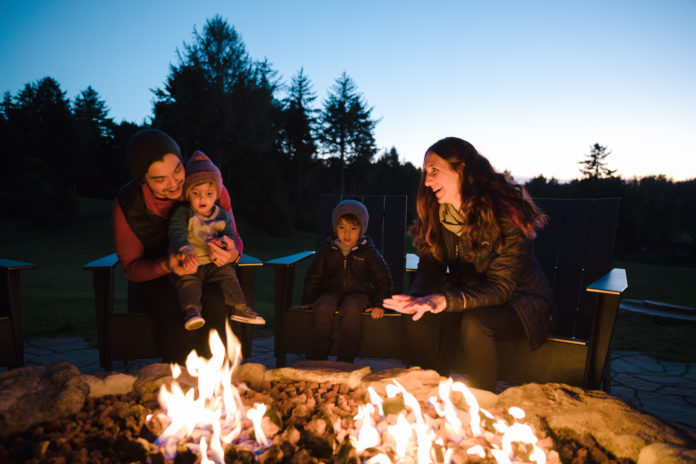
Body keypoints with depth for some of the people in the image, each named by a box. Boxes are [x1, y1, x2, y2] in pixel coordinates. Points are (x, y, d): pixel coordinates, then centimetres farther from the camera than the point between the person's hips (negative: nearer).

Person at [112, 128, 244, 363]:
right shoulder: (125, 207, -12)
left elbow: (234, 238, -1)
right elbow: (130, 267, -4)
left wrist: (232, 254, -28)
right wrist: (166, 266, -27)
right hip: (155, 280, 0)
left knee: (215, 304, -33)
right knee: (180, 316, -33)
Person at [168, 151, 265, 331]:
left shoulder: (222, 216, 6)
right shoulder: (182, 213, -5)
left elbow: (230, 236, -1)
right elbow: (177, 233, -19)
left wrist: (220, 241, -27)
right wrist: (185, 250, -40)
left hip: (212, 264, 3)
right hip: (187, 264, -2)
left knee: (228, 273, -15)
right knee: (188, 280, -28)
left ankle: (239, 308, -12)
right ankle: (191, 311, -38)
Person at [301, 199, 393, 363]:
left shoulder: (369, 251, 0)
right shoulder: (327, 249, 5)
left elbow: (383, 279, 4)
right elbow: (313, 276, 12)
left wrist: (379, 304, -7)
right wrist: (308, 300, 4)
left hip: (359, 292, -2)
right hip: (331, 291, 2)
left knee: (351, 308, -35)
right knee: (323, 307, -31)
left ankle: (345, 360, -27)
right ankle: (318, 357, -22)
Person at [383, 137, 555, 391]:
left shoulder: (505, 213, -24)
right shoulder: (439, 213, -6)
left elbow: (501, 287, -27)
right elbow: (430, 267, -5)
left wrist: (444, 300, -41)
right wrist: (415, 297, -28)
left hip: (520, 299, -5)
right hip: (470, 294, 5)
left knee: (474, 323, -34)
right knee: (415, 315, -17)